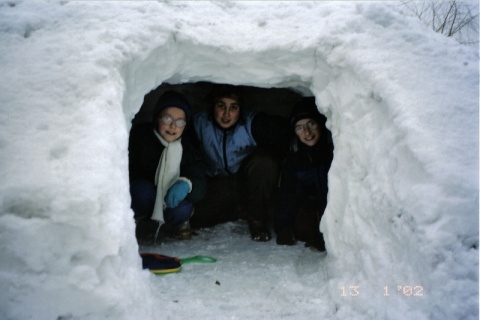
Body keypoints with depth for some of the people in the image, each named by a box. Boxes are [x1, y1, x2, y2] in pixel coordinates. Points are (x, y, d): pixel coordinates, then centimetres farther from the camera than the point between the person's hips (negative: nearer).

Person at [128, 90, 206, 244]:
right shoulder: (139, 135, -18)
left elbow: (200, 183, -20)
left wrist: (186, 184, -42)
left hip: (171, 201, 2)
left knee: (183, 210, -30)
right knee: (143, 189, -35)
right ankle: (140, 220, -4)